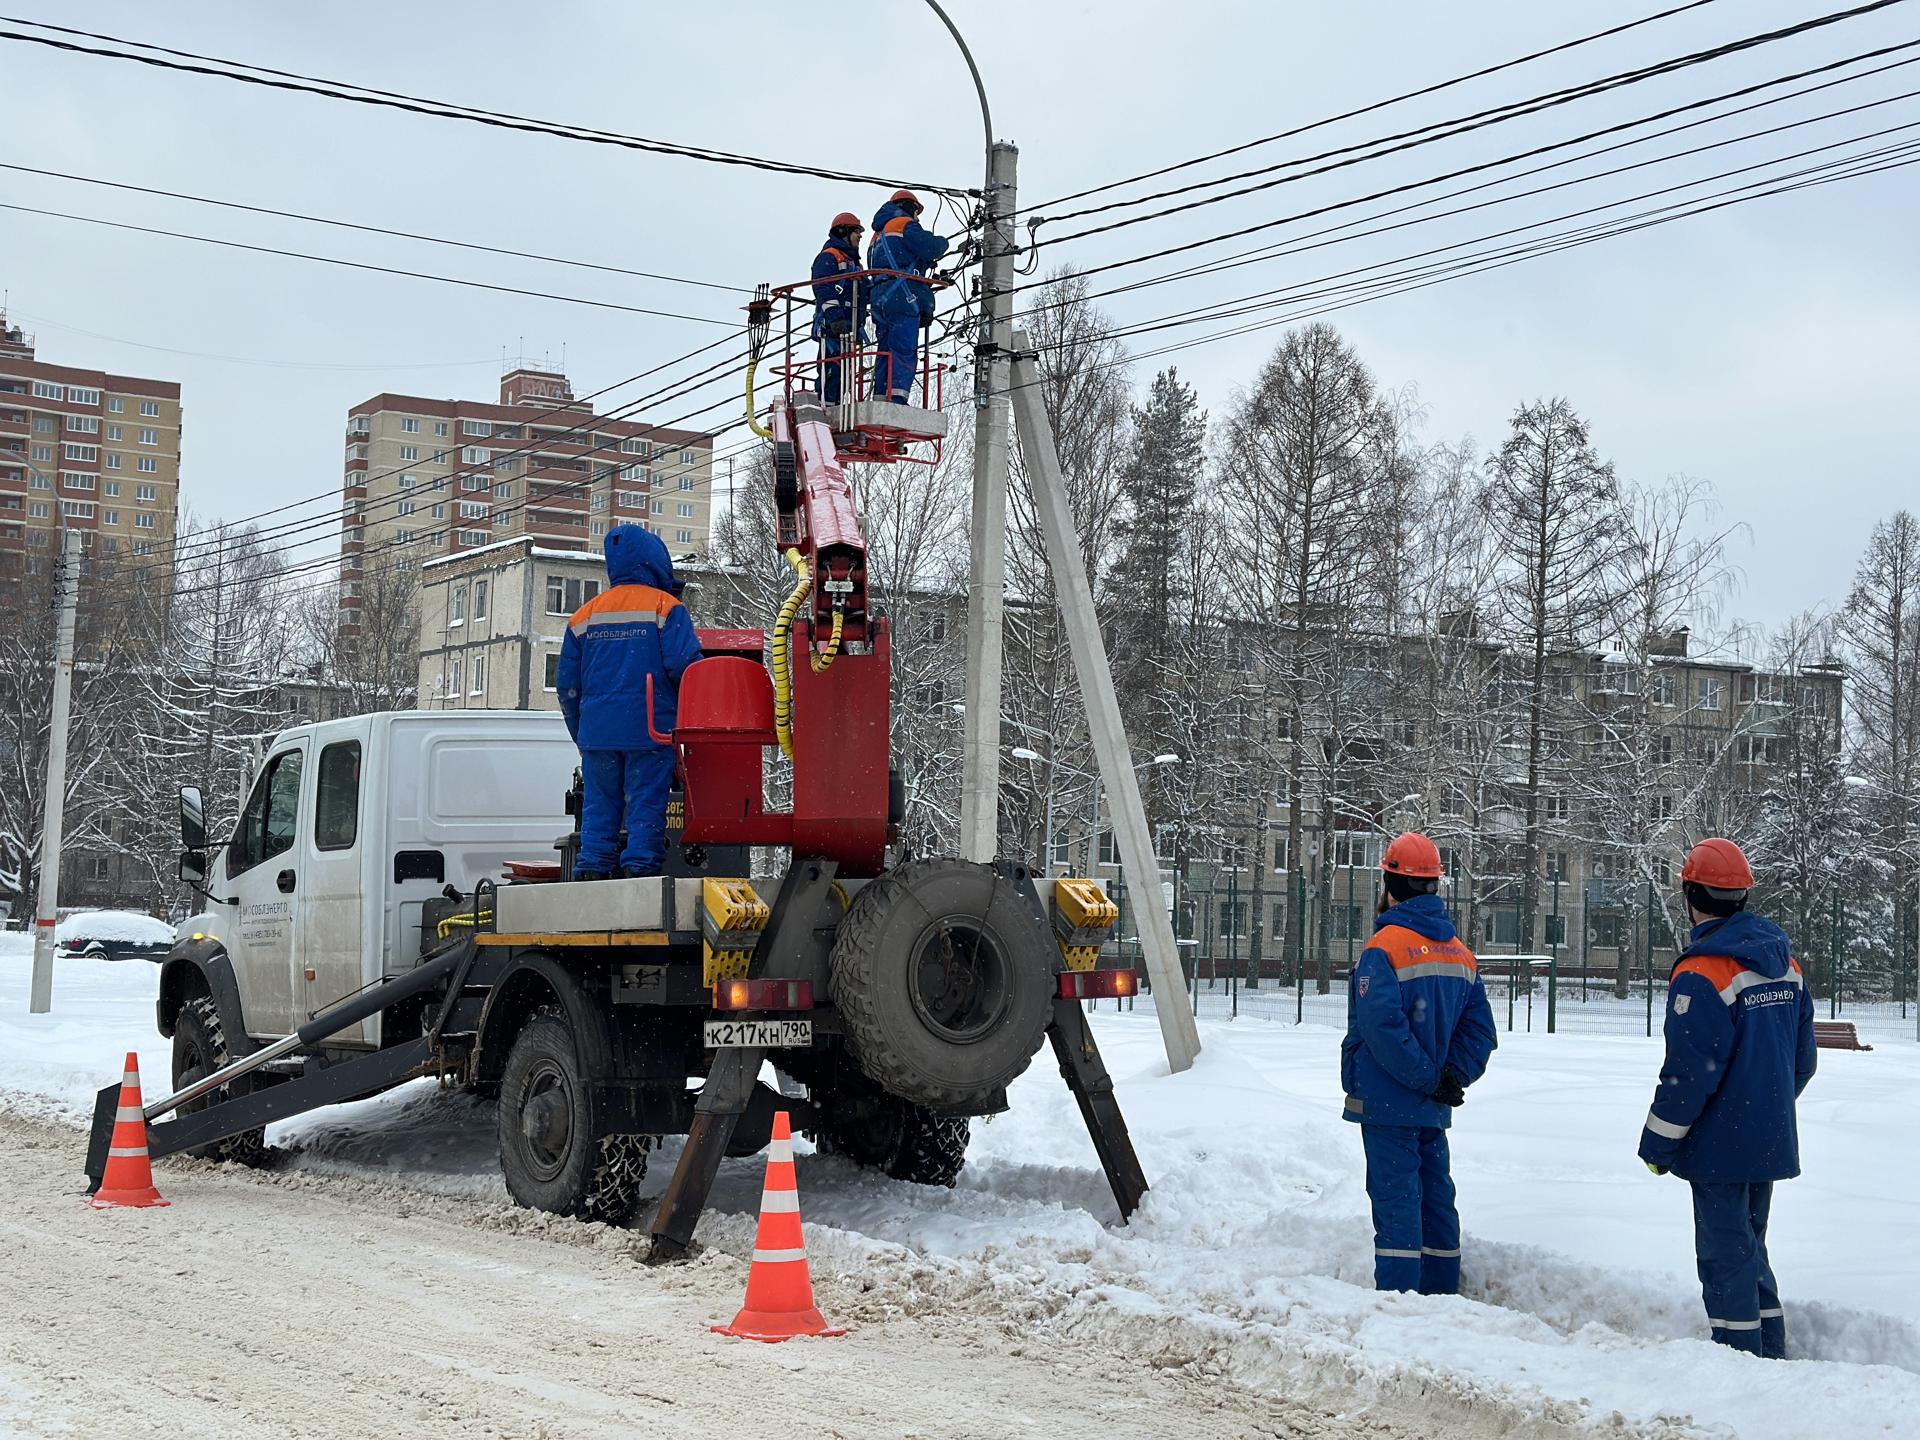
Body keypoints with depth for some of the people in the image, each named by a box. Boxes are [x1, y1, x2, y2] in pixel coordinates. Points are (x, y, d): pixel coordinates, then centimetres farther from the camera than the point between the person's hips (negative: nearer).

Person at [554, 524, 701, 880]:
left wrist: (581, 734, 24)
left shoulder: (585, 614, 15)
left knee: (598, 807, 9)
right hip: (650, 729, -4)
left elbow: (567, 683, 15)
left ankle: (592, 870, 5)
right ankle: (640, 867, -6)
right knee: (646, 804, -2)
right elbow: (684, 664, -12)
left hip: (596, 730, 4)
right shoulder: (666, 607, -1)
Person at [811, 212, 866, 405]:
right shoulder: (828, 257, -2)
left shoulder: (852, 261, 29)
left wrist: (859, 327, 26)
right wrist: (834, 315, -26)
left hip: (848, 328, 10)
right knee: (832, 368, -16)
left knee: (844, 369, 6)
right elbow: (824, 289, -15)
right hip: (831, 326, -10)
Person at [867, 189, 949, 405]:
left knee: (886, 351, 6)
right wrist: (942, 242, 11)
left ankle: (880, 398, -1)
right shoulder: (905, 225, 1)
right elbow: (930, 248, -13)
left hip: (879, 297, 9)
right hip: (903, 297, -9)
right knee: (905, 350, -15)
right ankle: (897, 397, -27)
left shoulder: (878, 235, 29)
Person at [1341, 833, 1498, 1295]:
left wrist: (1430, 1079, -16)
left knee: (1395, 1200, -5)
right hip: (1434, 1111, 7)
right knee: (1436, 1199, 14)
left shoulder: (1384, 947, -14)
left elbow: (1384, 1028, -23)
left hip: (1388, 1104, -7)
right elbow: (1479, 1030, 7)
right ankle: (1441, 1294, 20)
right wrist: (1452, 1077, -2)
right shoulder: (1460, 953, 9)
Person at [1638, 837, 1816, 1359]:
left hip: (1721, 1145, -8)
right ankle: (1770, 1356, 23)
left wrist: (1657, 1145, -9)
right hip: (1772, 1141, 8)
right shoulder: (1785, 963, 6)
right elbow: (1803, 1057, 13)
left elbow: (1689, 1073, -19)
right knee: (1750, 1246, 19)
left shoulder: (1701, 974, -19)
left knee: (1725, 1256, 0)